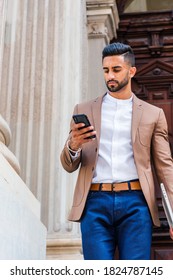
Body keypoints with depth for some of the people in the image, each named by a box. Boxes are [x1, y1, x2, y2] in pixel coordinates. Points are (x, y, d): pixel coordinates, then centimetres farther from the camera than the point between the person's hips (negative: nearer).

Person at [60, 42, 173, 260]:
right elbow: (69, 166, 14)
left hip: (135, 203, 0)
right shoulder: (84, 110, 15)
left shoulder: (153, 114, 14)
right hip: (95, 202, 1)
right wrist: (73, 146, -10)